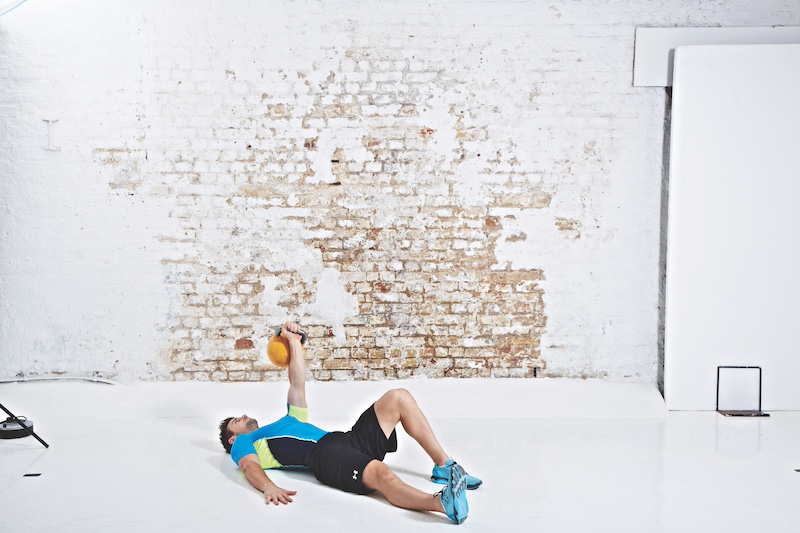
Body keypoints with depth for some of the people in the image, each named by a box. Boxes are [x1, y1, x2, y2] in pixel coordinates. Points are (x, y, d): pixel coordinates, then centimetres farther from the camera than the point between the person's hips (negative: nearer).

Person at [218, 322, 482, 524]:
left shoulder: (286, 422, 40)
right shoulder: (243, 443, 20)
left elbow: (298, 385, 40)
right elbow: (250, 466, -2)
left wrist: (293, 341, 38)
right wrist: (268, 487, -25)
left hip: (351, 440, 9)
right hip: (323, 455, -8)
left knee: (398, 397, -6)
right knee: (380, 472, -40)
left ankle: (444, 466, -12)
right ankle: (442, 502, -64)